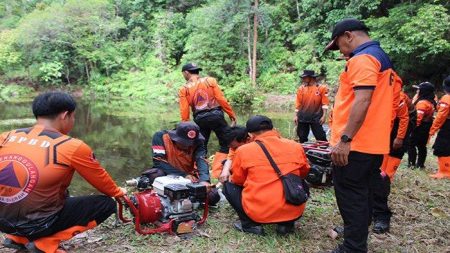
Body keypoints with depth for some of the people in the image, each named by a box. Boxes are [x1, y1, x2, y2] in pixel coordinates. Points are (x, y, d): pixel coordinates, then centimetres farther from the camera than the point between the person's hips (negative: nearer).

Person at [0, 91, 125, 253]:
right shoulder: (72, 147, -14)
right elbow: (101, 179, 1)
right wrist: (118, 193, 21)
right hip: (38, 222, -7)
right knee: (107, 204, 5)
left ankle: (18, 238, 17)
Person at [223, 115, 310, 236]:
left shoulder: (244, 150, -5)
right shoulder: (296, 146, 3)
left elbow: (237, 180, 9)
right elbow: (304, 173, 21)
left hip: (258, 212, -3)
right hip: (294, 212, 3)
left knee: (229, 185, 21)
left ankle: (250, 225, 6)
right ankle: (286, 224, 17)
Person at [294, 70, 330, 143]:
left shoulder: (321, 88, -1)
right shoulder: (301, 88, 7)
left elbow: (324, 103, -3)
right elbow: (298, 103, 7)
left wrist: (324, 116, -9)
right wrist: (296, 116, 5)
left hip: (316, 117, -3)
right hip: (302, 117, 3)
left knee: (321, 137, -4)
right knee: (302, 138, 10)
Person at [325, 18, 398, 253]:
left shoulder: (362, 58, -14)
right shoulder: (381, 57, 19)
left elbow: (362, 102, -24)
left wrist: (344, 139, -24)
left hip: (356, 144, -10)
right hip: (374, 143, 10)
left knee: (350, 196, -2)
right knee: (362, 194, 18)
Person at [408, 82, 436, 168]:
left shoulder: (422, 102, -20)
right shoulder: (431, 102, 11)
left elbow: (418, 116, -25)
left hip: (420, 127, -9)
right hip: (427, 127, 9)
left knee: (412, 144, -2)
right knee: (422, 145, 13)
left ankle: (412, 163, -4)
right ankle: (420, 164, 19)